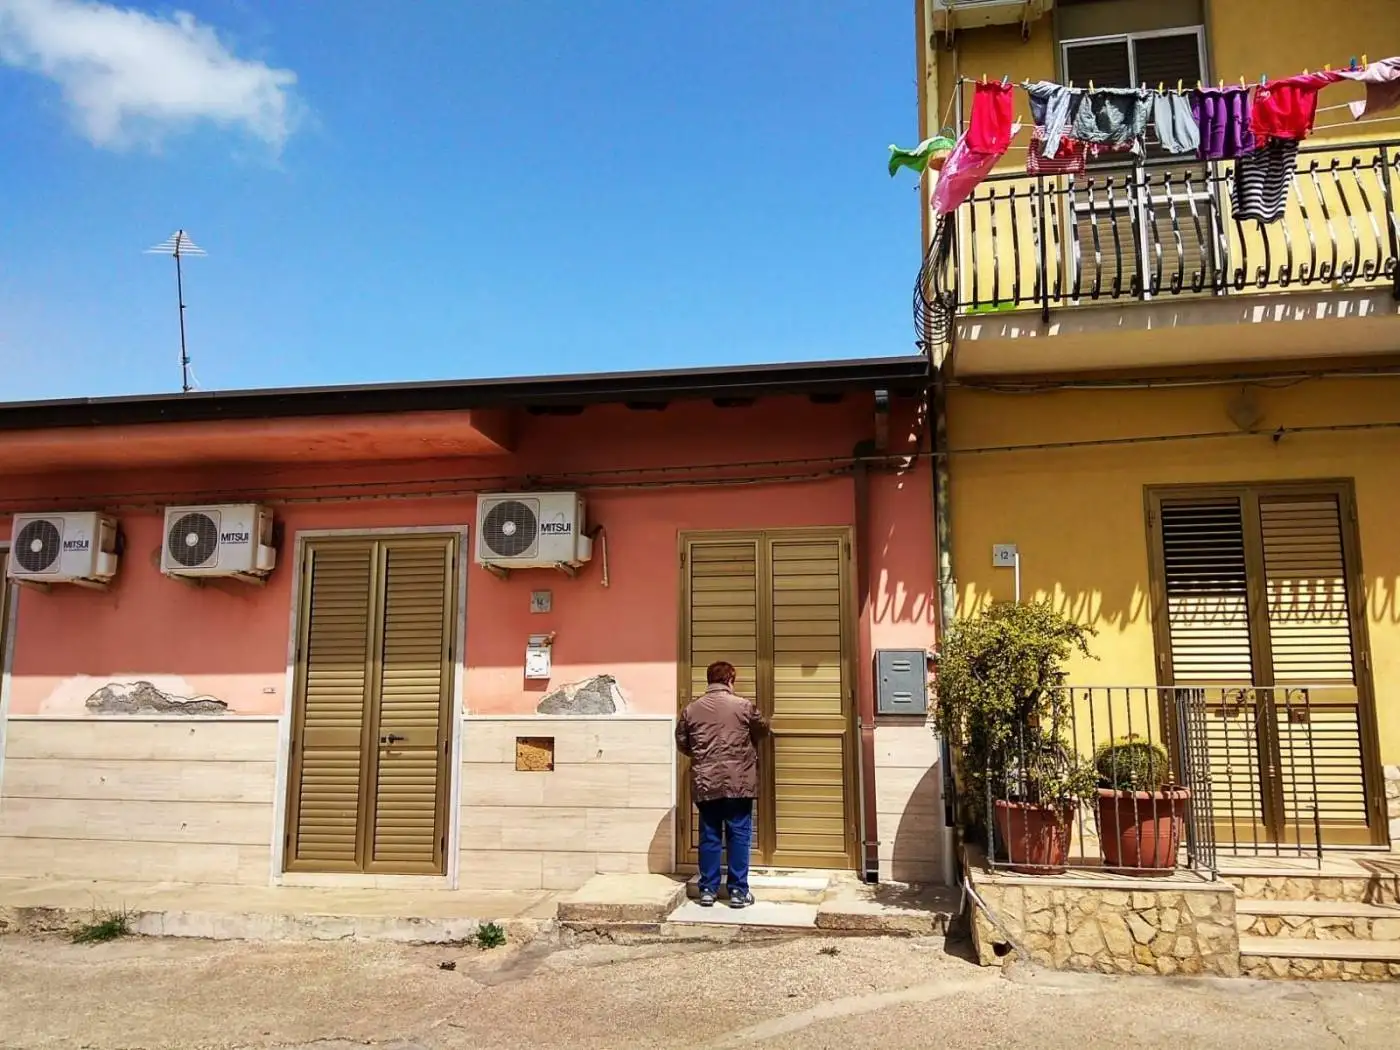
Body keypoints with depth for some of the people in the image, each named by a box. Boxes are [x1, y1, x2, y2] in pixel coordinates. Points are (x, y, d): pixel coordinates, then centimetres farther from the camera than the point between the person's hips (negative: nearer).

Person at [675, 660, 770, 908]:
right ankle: (738, 891, 8)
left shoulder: (691, 708, 3)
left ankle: (708, 890, 13)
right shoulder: (744, 705, -3)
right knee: (739, 836, 5)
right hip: (738, 782, -2)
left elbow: (682, 743, 10)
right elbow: (763, 730, 13)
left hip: (705, 783, 2)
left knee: (709, 836, 9)